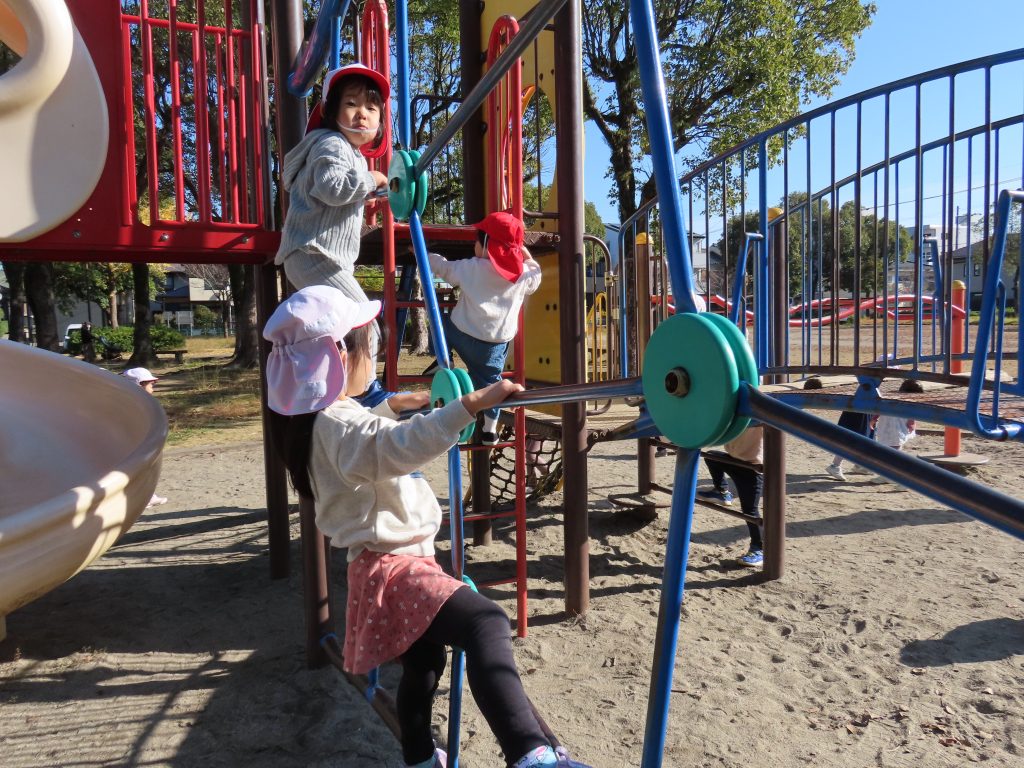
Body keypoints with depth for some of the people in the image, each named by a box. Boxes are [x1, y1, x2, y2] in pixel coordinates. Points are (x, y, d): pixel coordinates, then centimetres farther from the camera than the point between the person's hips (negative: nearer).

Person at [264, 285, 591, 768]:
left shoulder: (324, 419, 10)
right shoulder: (340, 427, -23)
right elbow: (400, 446, -45)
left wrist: (395, 404, 43)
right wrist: (471, 404, -51)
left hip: (389, 563, 11)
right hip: (392, 567, -11)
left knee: (423, 663, 28)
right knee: (486, 624, -33)